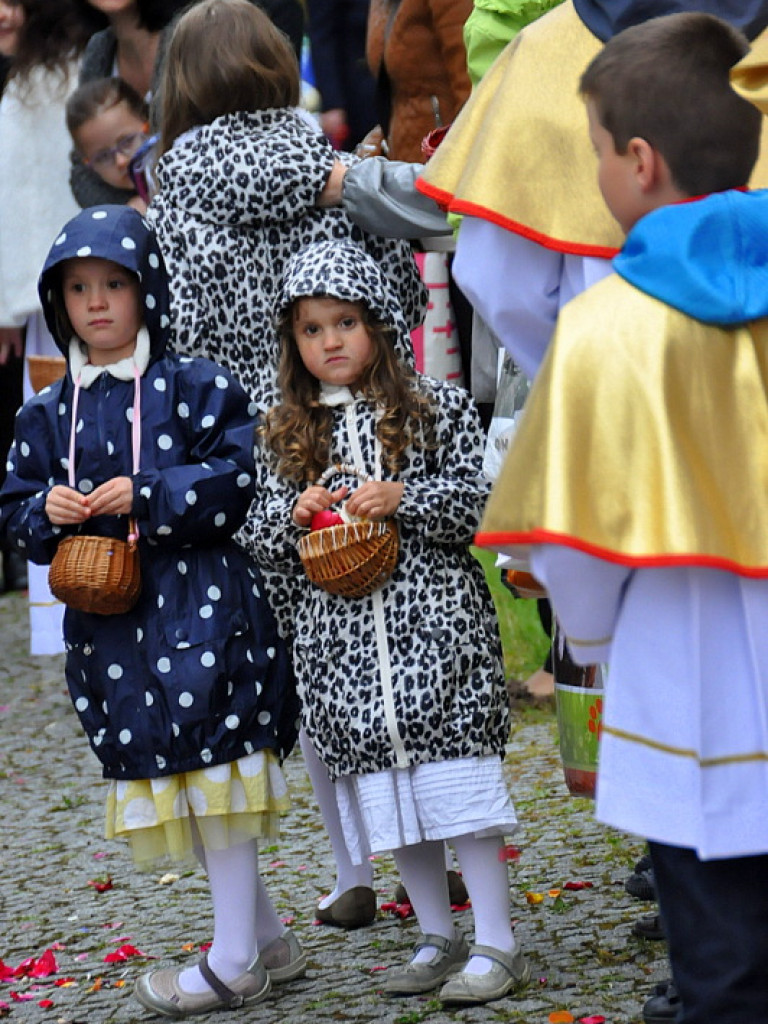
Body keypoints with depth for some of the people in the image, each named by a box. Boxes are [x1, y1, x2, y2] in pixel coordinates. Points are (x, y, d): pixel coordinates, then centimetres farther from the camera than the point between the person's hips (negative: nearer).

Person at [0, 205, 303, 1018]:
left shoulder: (194, 387, -3)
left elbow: (236, 479, -10)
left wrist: (147, 496, -18)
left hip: (197, 606, -6)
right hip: (108, 619, 6)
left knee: (212, 771, -6)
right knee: (169, 774, 10)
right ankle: (268, 940, 22)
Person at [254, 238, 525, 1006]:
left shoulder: (438, 409, 2)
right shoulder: (286, 435, 10)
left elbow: (473, 503, -3)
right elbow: (266, 540, 10)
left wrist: (402, 499, -17)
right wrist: (296, 514, -10)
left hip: (434, 622, -4)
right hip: (341, 638, 4)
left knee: (457, 773, -7)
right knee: (385, 789, 8)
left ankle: (495, 943, -1)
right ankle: (437, 937, 20)